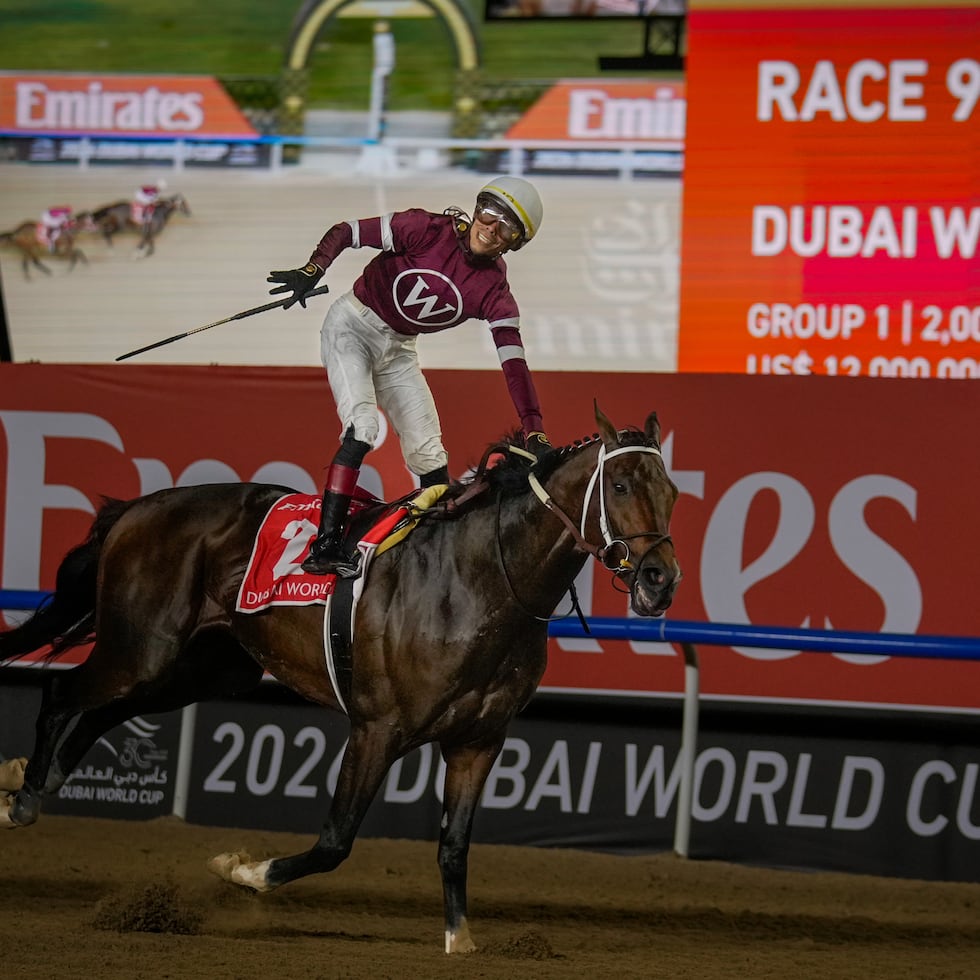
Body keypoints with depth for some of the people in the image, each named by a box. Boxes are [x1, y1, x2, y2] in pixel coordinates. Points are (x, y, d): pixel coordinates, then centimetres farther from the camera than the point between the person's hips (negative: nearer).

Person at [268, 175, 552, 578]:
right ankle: (325, 547, -26)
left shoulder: (493, 291, -11)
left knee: (428, 453, 2)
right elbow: (345, 232, -16)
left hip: (397, 349, 5)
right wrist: (312, 271, -35)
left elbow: (514, 363, -18)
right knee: (362, 427, -23)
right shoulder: (426, 230, -20)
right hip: (352, 328, -5)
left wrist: (534, 432, -28)